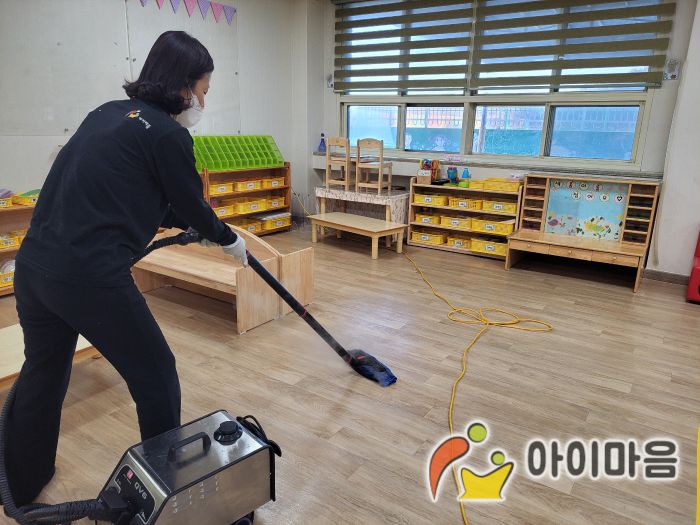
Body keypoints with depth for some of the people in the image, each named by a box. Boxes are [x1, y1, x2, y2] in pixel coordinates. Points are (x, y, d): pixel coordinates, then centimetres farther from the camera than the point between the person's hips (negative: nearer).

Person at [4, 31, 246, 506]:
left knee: (43, 373, 28)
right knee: (156, 380, 10)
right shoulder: (168, 133, -8)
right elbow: (192, 207, 2)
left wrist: (184, 222, 35)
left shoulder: (109, 113, 16)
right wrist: (230, 240, 21)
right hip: (90, 278, -9)